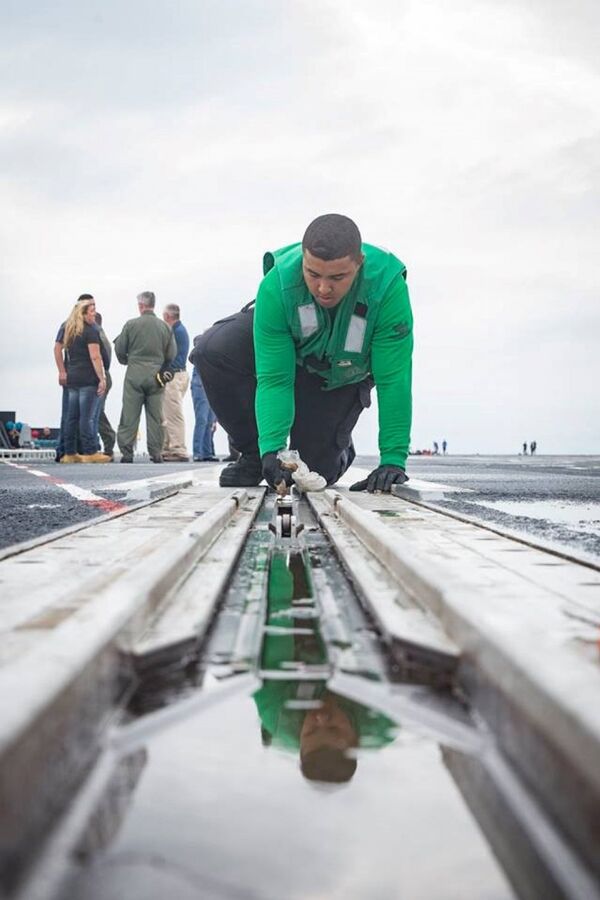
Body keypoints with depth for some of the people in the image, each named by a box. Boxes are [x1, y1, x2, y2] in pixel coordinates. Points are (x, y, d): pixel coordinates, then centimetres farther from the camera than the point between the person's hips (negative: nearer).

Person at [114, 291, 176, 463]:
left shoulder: (131, 324, -4)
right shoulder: (165, 327, 2)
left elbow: (119, 350, 1)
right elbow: (172, 354, 4)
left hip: (134, 374, -2)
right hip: (156, 376, 2)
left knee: (129, 416, 3)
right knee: (155, 416, 6)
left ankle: (126, 452, 2)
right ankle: (156, 453, 4)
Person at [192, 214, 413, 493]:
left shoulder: (388, 286, -39)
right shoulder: (276, 286, -37)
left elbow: (394, 381, -35)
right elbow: (273, 379, -34)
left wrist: (393, 460, -39)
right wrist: (271, 449, -46)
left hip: (344, 373, -1)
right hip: (286, 349, 1)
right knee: (212, 350, -28)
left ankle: (340, 451, 29)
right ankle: (255, 453, -8)